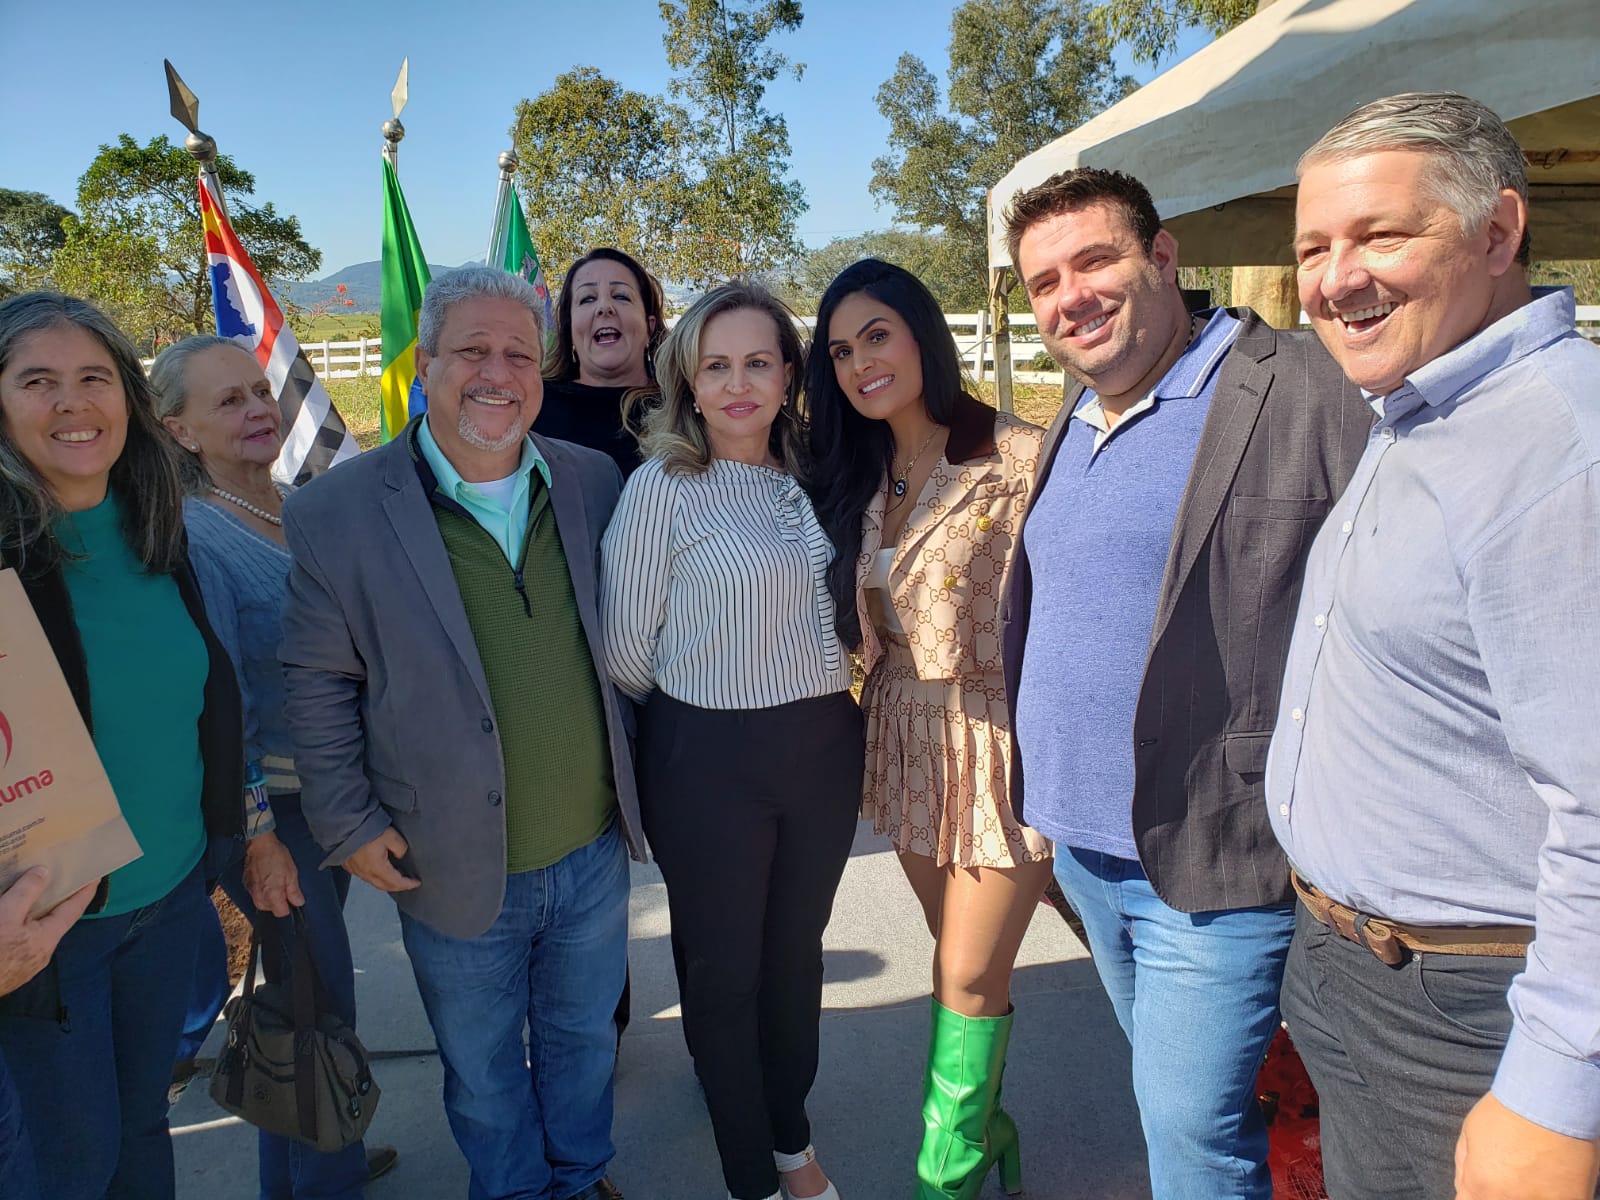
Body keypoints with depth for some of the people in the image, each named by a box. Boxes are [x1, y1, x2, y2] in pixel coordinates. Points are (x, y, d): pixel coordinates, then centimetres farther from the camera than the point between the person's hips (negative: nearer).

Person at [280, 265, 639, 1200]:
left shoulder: (593, 482, -2)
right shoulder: (335, 513, -12)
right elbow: (318, 683, -5)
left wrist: (633, 781, 9)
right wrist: (350, 824, -6)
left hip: (594, 851, 3)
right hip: (457, 873, -3)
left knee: (584, 1037, 24)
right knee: (483, 1071, 19)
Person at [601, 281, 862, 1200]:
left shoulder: (810, 478, 4)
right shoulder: (664, 486, -12)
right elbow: (626, 651, -7)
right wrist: (694, 714, 6)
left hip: (825, 746, 5)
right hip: (712, 760, -4)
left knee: (797, 952, 20)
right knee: (725, 971, 11)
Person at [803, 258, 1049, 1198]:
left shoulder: (1017, 456, -14)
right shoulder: (860, 475, 6)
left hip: (999, 735, -6)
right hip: (909, 734, 6)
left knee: (970, 975, 5)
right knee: (966, 961, 19)